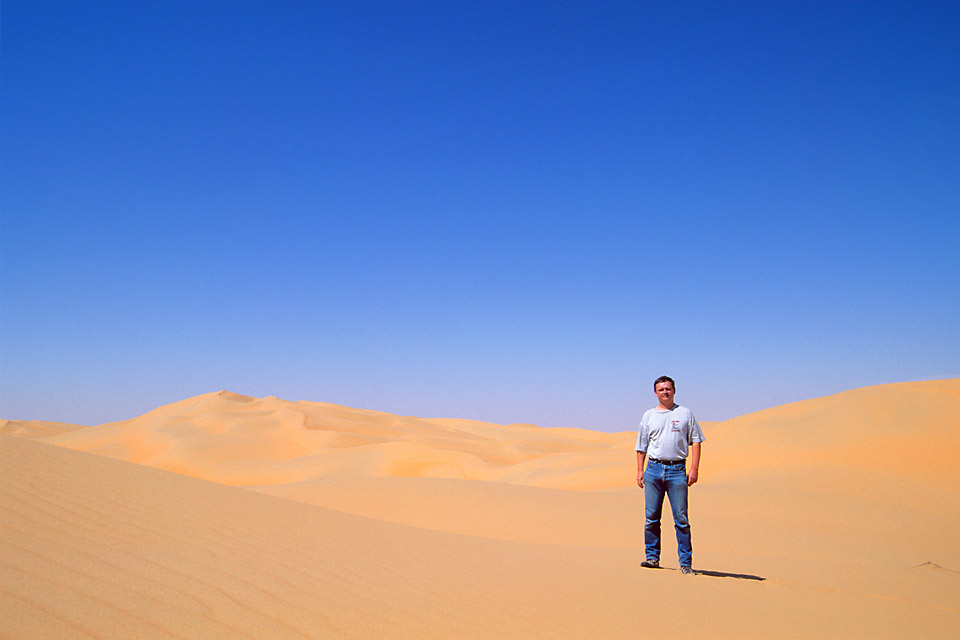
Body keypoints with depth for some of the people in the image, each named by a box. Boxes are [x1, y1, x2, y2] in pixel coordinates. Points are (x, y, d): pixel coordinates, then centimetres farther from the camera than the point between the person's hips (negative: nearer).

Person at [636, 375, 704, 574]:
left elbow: (695, 441, 6)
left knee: (681, 519, -3)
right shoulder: (649, 415, 13)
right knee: (652, 517, 3)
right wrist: (640, 470, 8)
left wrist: (694, 468, -4)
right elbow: (641, 446, 16)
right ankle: (652, 556, 13)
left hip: (677, 470, -2)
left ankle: (686, 562, 2)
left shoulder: (685, 413, 9)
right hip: (654, 468, 2)